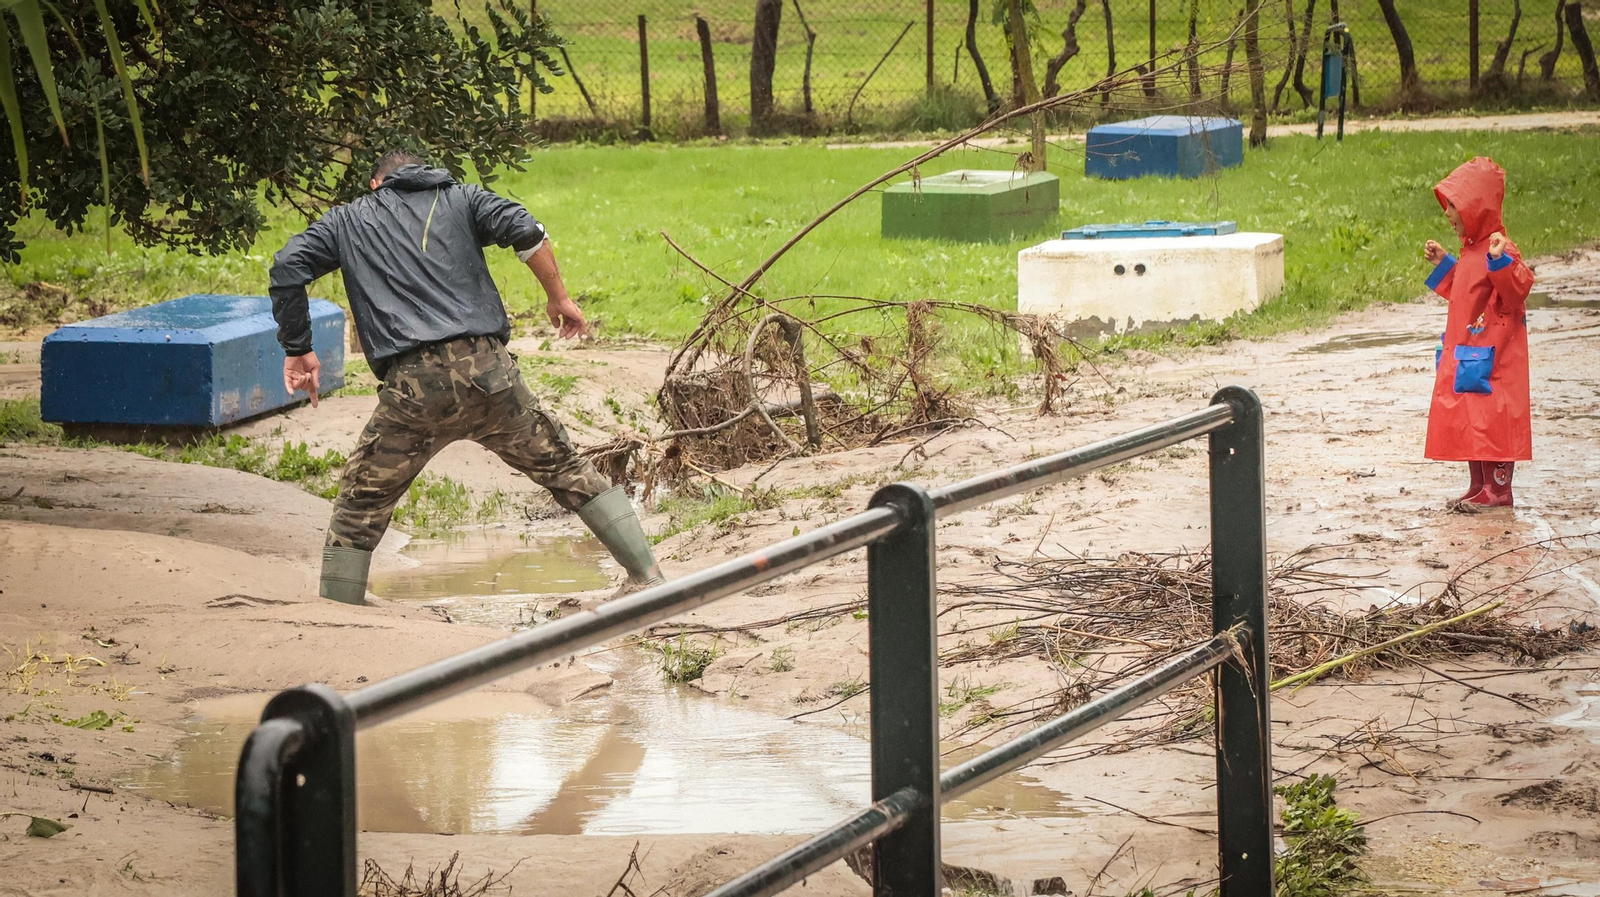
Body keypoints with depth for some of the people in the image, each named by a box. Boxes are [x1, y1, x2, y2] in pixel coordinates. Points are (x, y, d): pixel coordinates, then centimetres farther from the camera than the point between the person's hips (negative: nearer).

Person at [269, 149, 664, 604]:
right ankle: (647, 575, 15)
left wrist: (297, 349, 14)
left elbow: (288, 266, 9)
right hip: (486, 369, 1)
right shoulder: (462, 198, 20)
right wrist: (558, 297, 13)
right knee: (564, 468, 16)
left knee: (359, 507, 12)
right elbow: (526, 232, 3)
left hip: (411, 385, -1)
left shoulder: (348, 220, 22)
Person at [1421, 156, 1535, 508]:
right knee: (1465, 419, 12)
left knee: (1489, 420, -7)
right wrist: (1443, 264, 25)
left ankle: (1499, 488, -1)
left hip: (1490, 356, -10)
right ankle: (1478, 486, 19)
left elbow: (1519, 288, -30)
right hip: (1463, 353, 10)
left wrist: (1500, 259, -43)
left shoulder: (1501, 250, -17)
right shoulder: (1471, 249, 13)